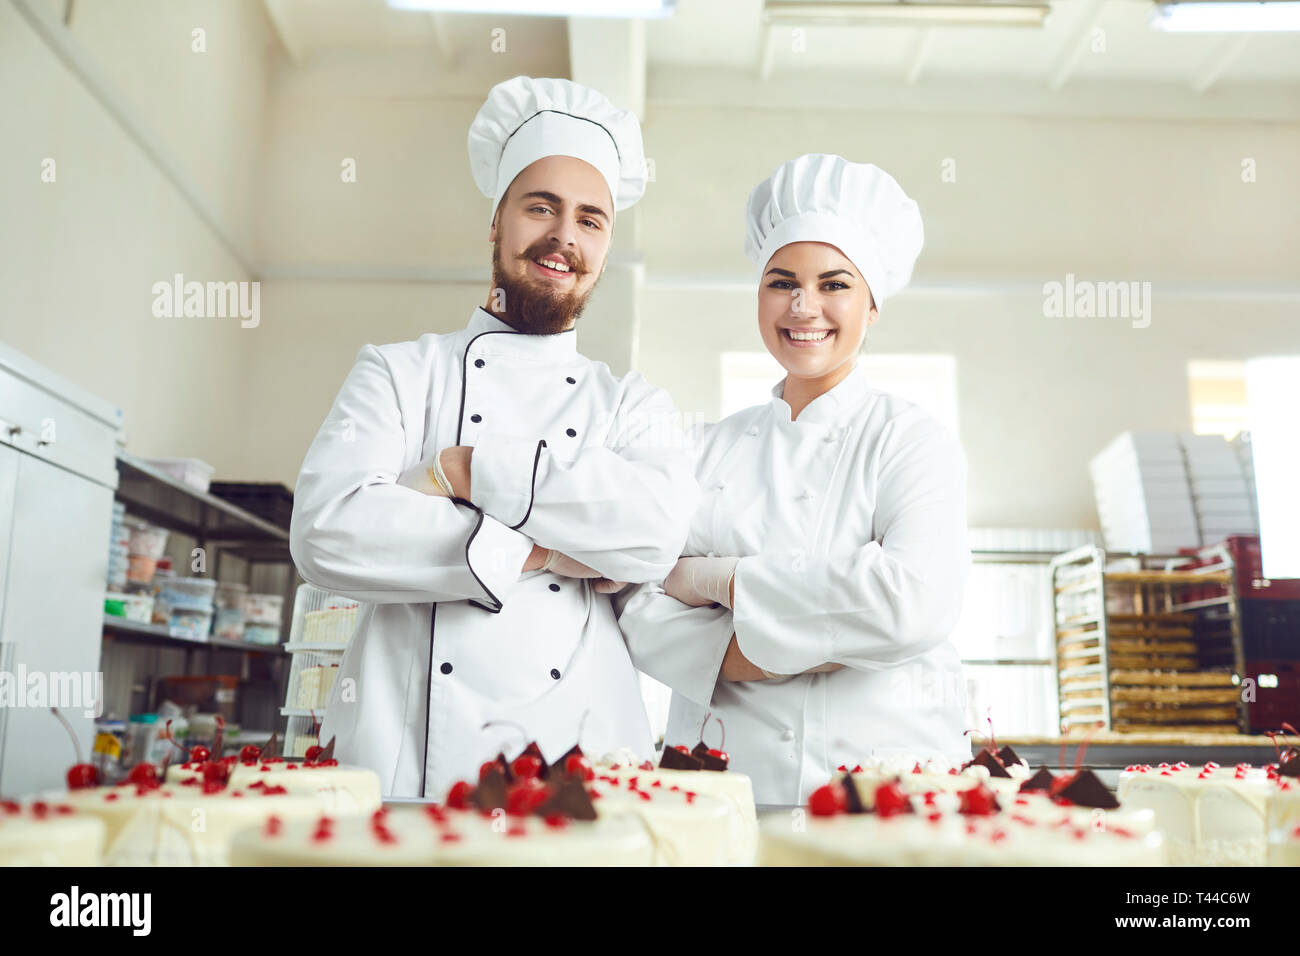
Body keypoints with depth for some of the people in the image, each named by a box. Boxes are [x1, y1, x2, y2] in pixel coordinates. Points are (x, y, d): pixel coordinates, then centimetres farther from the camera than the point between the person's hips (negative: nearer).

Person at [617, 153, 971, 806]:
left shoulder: (914, 442, 2)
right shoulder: (711, 450, 11)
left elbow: (913, 604, -15)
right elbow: (644, 618, 3)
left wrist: (717, 577, -9)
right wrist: (802, 649, -12)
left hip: (884, 782, -2)